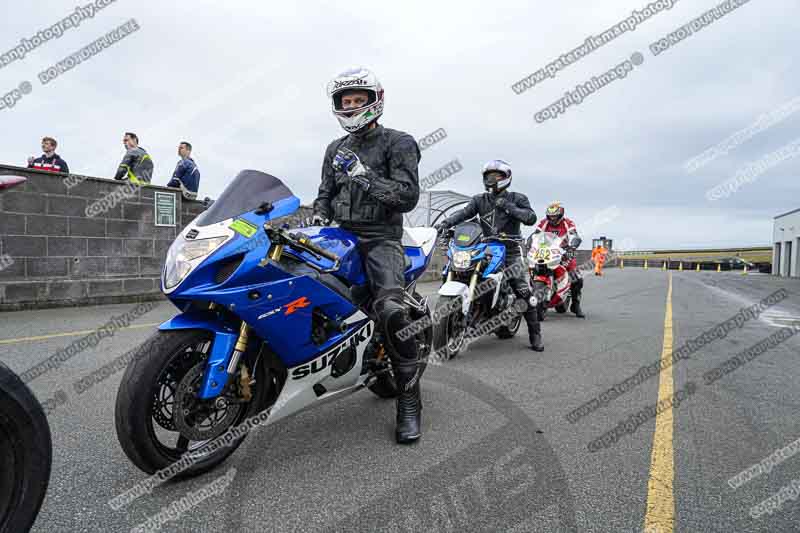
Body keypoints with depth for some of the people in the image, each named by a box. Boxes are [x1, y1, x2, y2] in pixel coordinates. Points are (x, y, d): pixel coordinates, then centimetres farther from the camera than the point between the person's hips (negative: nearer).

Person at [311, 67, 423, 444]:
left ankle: (409, 402, -15)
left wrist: (365, 176, -16)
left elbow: (408, 196, -9)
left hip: (380, 238, -6)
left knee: (390, 310, -28)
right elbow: (326, 194, 21)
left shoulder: (398, 143, 2)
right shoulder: (336, 149, 21)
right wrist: (317, 219, 1)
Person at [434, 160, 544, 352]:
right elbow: (463, 213, -3)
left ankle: (535, 335, 3)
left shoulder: (517, 198, 6)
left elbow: (531, 218, -9)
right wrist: (445, 222, -20)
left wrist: (509, 207, -16)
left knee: (524, 293, -9)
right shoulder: (480, 200, 12)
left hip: (510, 251, -3)